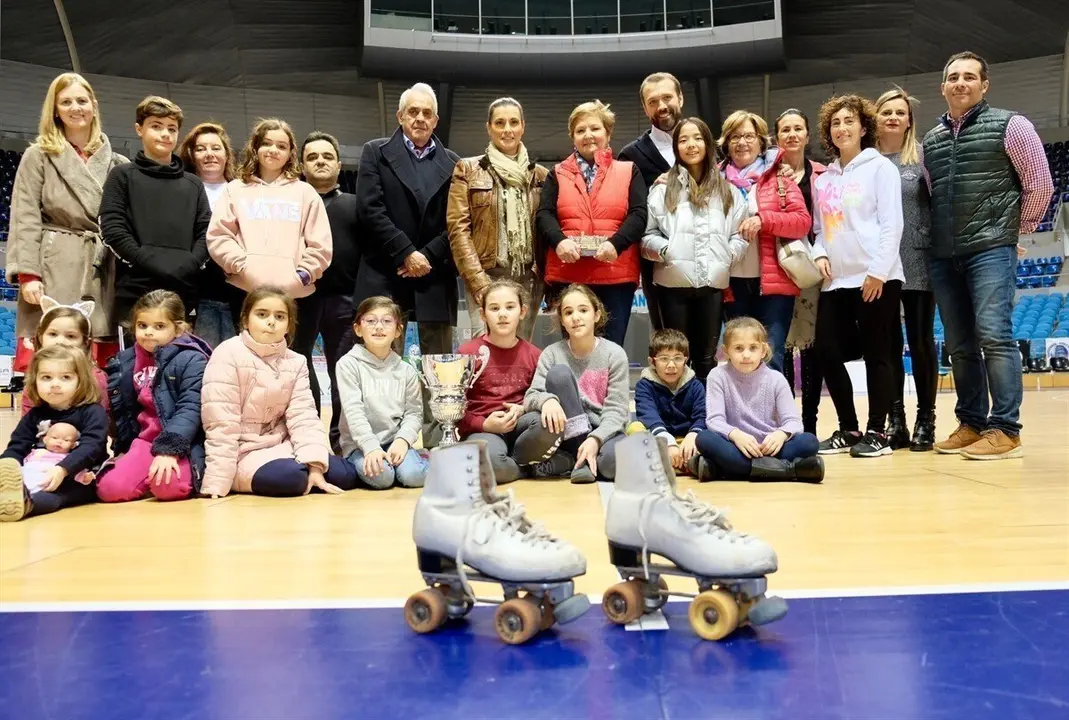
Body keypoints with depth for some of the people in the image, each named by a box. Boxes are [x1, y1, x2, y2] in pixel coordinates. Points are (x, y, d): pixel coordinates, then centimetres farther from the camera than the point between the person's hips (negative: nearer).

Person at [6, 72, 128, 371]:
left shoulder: (115, 163, 16)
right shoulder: (38, 156, 9)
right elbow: (25, 219, 1)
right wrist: (27, 273, -10)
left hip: (102, 275, 3)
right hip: (53, 272, -2)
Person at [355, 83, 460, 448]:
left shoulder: (452, 163, 15)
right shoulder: (376, 153, 9)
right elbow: (371, 209, -3)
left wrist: (429, 256, -7)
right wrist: (406, 253, -10)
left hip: (435, 278, 2)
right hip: (386, 278, -2)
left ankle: (436, 444, 8)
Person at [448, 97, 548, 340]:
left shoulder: (540, 175, 14)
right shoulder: (468, 170, 5)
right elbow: (458, 228, -2)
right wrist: (478, 280, -12)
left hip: (530, 277, 3)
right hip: (486, 275, -3)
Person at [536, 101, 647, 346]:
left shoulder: (628, 171, 12)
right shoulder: (558, 174, 15)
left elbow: (639, 214, 0)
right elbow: (544, 214, 4)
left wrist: (615, 243, -18)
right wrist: (559, 241, -17)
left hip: (616, 275, -1)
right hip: (567, 275, 1)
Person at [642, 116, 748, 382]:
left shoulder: (728, 190, 12)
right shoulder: (663, 188, 3)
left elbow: (741, 234, 8)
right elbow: (647, 235, -1)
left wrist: (726, 257, -8)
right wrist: (666, 250, -18)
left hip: (713, 283, 2)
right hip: (674, 283, -2)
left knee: (706, 358, 10)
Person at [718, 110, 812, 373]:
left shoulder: (779, 175, 4)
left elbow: (803, 221, -5)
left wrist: (763, 219, -18)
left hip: (774, 281, -3)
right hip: (733, 284, 3)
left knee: (771, 360, -7)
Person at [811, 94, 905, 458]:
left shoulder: (880, 167, 0)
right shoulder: (824, 178, 17)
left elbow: (891, 224, -8)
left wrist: (878, 270, -15)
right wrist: (820, 254, 0)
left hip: (876, 279, -6)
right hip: (835, 281, 6)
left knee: (876, 354, -1)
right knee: (827, 351, 1)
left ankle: (877, 432, 8)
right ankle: (848, 429, 14)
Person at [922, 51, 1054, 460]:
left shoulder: (1009, 125, 1)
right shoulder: (930, 141, 15)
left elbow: (1039, 182, 2)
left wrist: (1017, 228, 7)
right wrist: (943, 237, 12)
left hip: (991, 250, -5)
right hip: (944, 256, 5)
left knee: (994, 336, -13)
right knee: (959, 345, 7)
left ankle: (1005, 430, -8)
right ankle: (971, 423, 15)